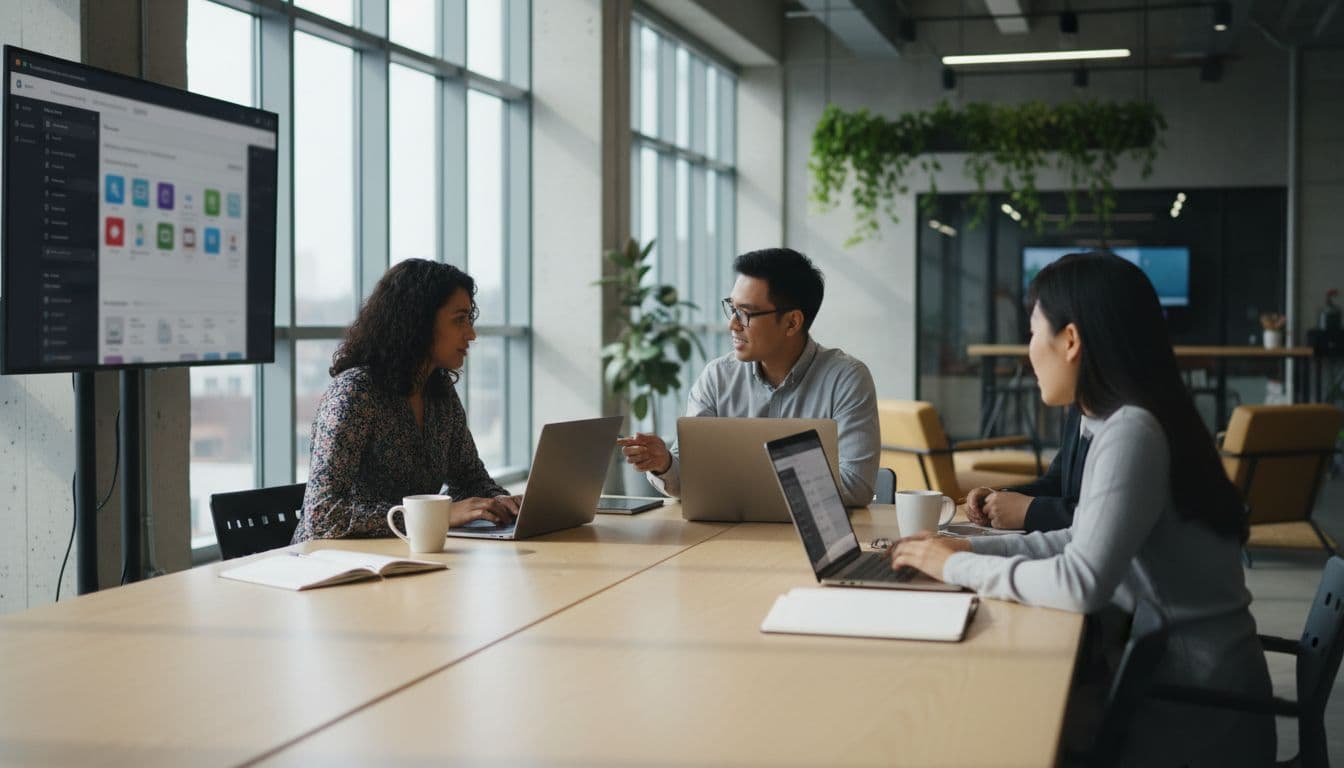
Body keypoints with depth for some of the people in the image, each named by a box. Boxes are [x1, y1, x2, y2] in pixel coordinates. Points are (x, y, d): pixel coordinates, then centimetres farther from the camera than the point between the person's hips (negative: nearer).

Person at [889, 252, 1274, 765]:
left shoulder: (1131, 431, -22)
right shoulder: (1125, 421, 8)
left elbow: (1082, 583, -28)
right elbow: (1086, 543, 14)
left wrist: (959, 567, -15)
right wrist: (972, 548, 4)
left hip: (1194, 708, -8)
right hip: (1171, 674, 8)